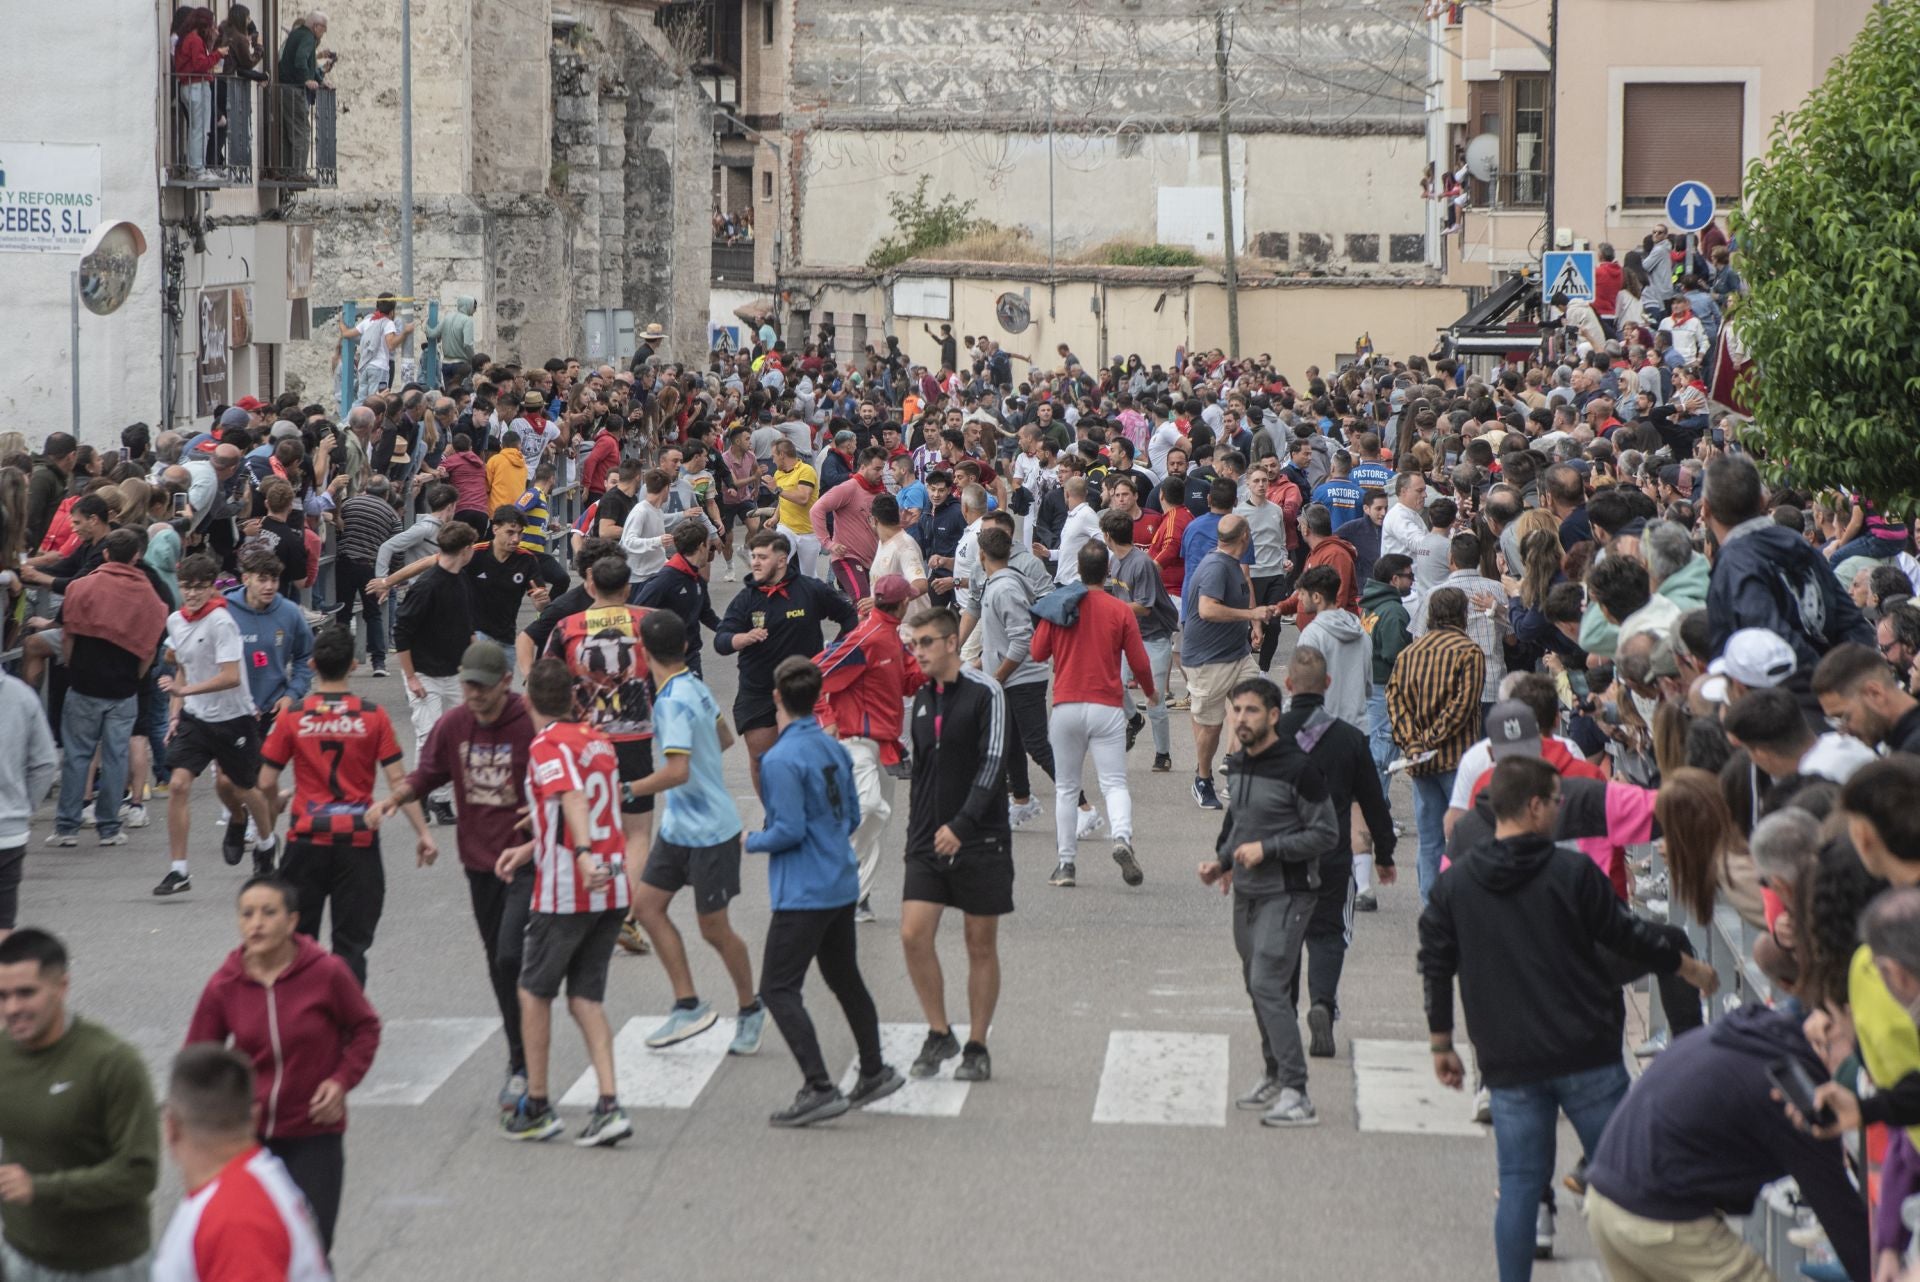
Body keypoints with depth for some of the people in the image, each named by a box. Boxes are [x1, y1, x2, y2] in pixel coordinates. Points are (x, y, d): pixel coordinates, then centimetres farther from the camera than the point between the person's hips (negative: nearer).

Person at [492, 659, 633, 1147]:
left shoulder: (547, 746, -11)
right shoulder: (597, 741, 13)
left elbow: (573, 799, -30)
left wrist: (583, 853, -44)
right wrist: (529, 848, 28)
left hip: (564, 893, -7)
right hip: (612, 891, 7)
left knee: (533, 992, 10)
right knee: (586, 998, 11)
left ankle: (536, 1107, 14)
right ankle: (608, 1104, -2)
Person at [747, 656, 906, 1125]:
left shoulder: (781, 759, -18)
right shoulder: (835, 749, 7)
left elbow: (790, 830, -21)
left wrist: (752, 841, -3)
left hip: (803, 893, -9)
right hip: (843, 886, 9)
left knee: (778, 988, -6)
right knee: (845, 978, 22)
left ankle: (819, 1088, -14)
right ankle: (874, 1073, 33)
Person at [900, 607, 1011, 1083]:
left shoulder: (984, 693, -8)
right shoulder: (921, 700, 11)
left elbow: (992, 764, -15)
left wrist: (961, 825, -23)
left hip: (981, 840, -5)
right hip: (929, 842, 5)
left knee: (981, 944, 3)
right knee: (913, 935, -7)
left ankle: (976, 1048, 13)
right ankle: (939, 1034, 8)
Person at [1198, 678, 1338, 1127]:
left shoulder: (1297, 768, -16)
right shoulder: (1237, 764, 8)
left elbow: (1325, 834, -13)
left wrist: (1267, 849, -18)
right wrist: (1222, 861, 8)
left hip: (1285, 894, -8)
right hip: (1246, 893, 8)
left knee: (1269, 985, -16)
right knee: (1258, 987, 15)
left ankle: (1296, 1094, -17)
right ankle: (1274, 1076, 29)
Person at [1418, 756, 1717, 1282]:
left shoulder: (1452, 884, 2)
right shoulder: (1571, 873, -8)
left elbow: (1436, 968, 6)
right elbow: (1630, 935, 0)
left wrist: (1441, 1045, 17)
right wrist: (1692, 968, 16)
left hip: (1508, 1065, 3)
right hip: (1586, 1054, -3)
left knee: (1519, 1184, 6)